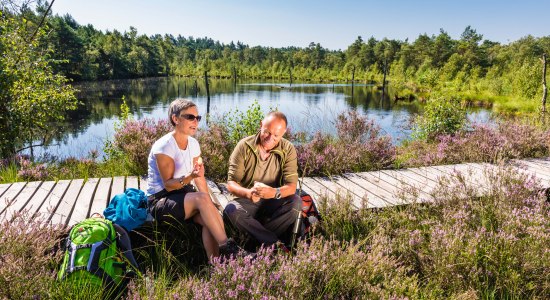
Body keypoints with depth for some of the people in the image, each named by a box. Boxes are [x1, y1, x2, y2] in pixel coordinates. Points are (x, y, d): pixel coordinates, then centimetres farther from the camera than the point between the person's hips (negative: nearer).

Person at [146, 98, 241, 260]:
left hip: (185, 195, 6)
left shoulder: (194, 144, 5)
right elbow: (168, 185, -18)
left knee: (210, 218, -26)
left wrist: (210, 205, -6)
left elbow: (199, 178, 7)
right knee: (201, 198, -34)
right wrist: (190, 177, -37)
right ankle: (227, 247, -28)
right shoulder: (163, 146, -17)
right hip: (161, 201, -6)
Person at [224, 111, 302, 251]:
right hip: (247, 202, -1)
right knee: (231, 209, -32)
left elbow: (291, 186, -14)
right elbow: (231, 183, -14)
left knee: (296, 202, -28)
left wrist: (274, 192, -38)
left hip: (273, 203, 1)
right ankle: (276, 244, -26)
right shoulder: (244, 146, -11)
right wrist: (248, 193, -37)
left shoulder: (288, 149, -8)